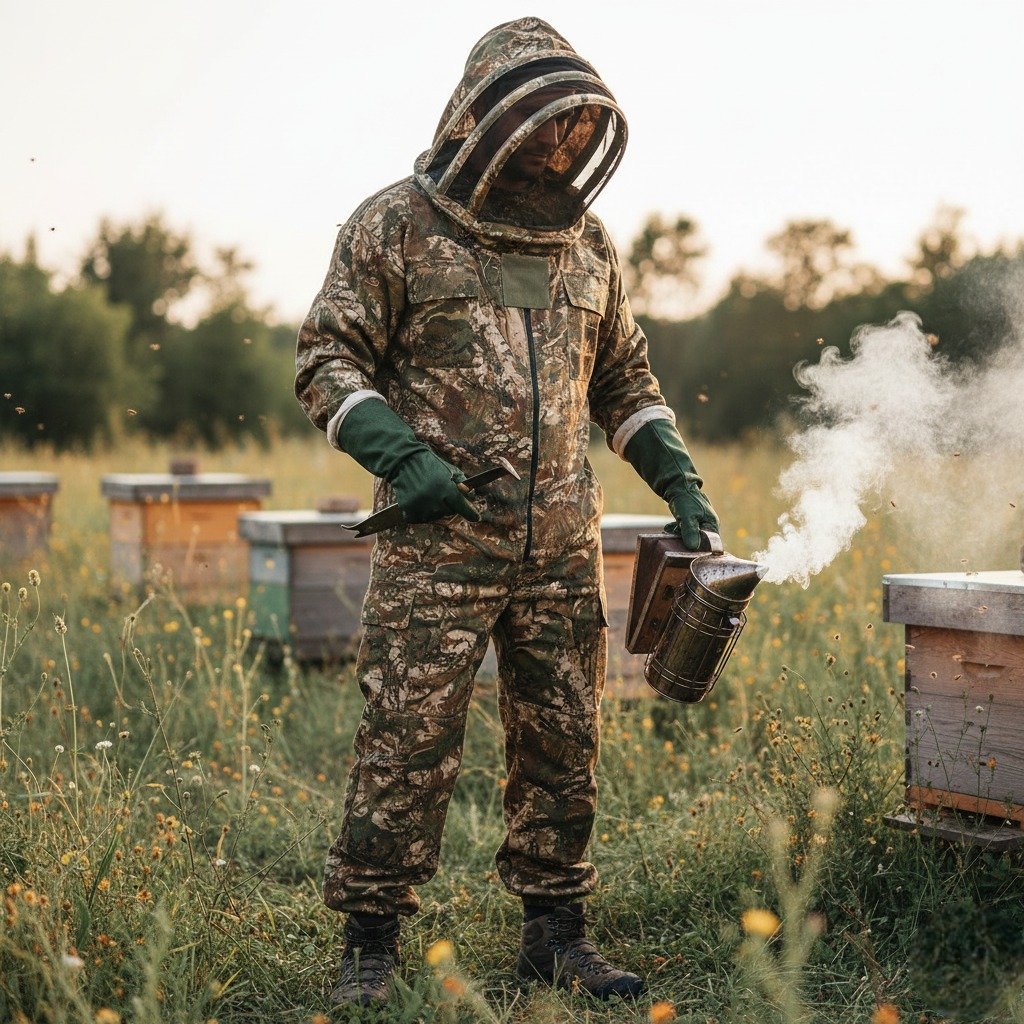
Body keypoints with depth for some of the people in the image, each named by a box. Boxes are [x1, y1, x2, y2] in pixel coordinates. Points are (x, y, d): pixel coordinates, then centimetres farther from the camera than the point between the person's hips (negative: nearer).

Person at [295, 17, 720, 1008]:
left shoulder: (586, 242, 14)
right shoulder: (395, 225, 0)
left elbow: (624, 379, 22)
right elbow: (327, 362, -2)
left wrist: (677, 479, 10)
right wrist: (399, 455, -17)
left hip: (564, 549, 5)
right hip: (437, 543, -5)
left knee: (563, 742, 9)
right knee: (407, 740, -4)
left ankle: (555, 928, 23)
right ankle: (370, 943, 9)